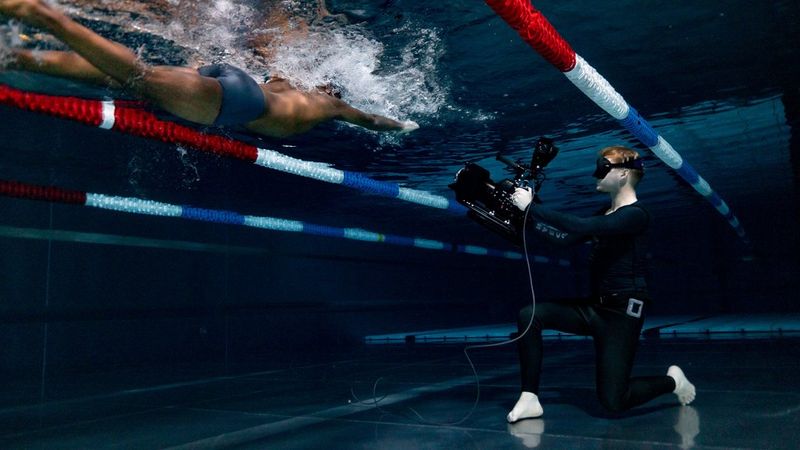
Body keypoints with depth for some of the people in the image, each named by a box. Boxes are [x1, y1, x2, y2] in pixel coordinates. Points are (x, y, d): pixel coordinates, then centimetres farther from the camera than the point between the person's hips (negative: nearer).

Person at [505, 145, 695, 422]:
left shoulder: (635, 214, -15)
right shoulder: (605, 215, 14)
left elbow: (581, 227, -29)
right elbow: (565, 239, 7)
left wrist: (531, 207, -26)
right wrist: (526, 217, 0)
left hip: (623, 312, -8)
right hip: (594, 307, 8)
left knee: (613, 401, -7)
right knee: (529, 315, -12)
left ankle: (672, 381, 22)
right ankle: (530, 398, -7)